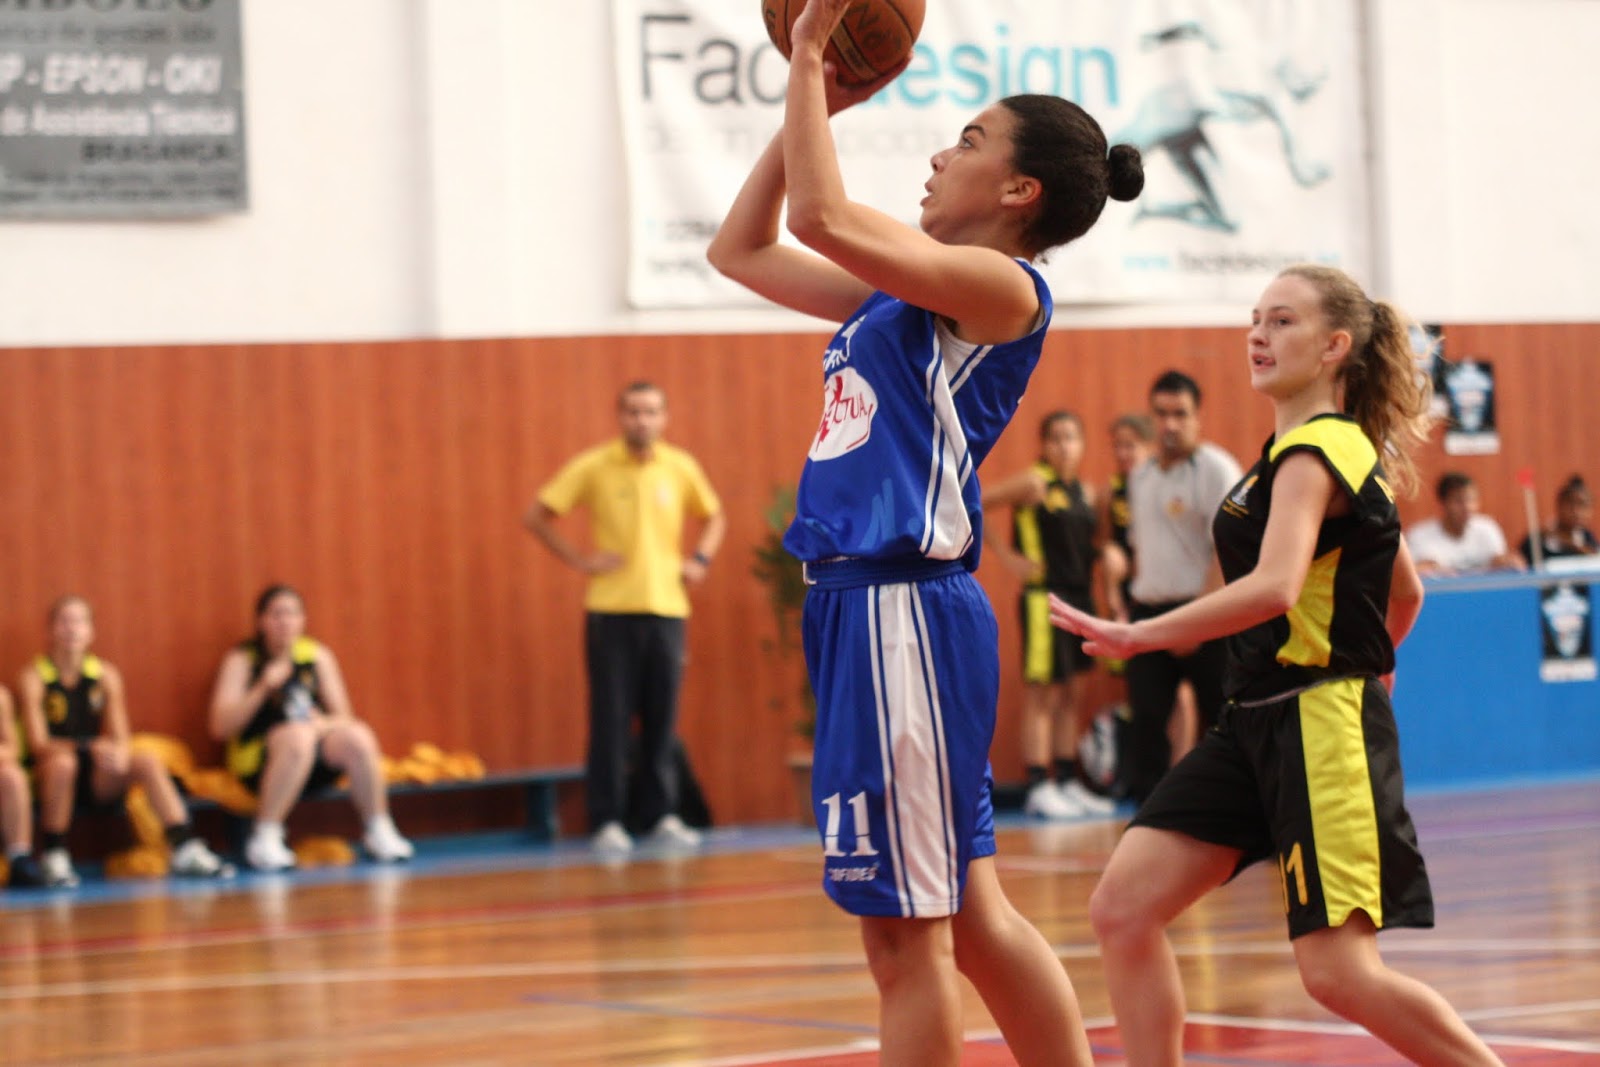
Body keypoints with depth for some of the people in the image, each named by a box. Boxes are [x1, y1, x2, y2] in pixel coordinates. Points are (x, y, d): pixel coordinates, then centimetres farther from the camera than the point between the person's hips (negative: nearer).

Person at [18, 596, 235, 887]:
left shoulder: (106, 674, 8)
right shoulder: (34, 677, -4)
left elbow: (119, 738, 3)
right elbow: (38, 743, -14)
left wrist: (118, 751, -23)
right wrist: (91, 750, -29)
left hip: (98, 783, 4)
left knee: (147, 761, -21)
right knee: (62, 762, -37)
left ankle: (186, 850, -24)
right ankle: (53, 856, -25)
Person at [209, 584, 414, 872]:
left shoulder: (318, 655, 12)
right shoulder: (242, 660, 1)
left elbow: (343, 716, 10)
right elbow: (221, 727, -8)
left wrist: (324, 724, -13)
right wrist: (263, 688, -17)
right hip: (258, 761, -3)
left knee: (357, 737, -26)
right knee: (298, 737, -36)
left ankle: (378, 831, -12)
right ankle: (264, 838, -33)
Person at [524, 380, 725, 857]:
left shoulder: (681, 468, 6)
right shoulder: (592, 467, -3)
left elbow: (713, 517, 23)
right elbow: (537, 517, 1)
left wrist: (699, 559, 7)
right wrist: (578, 560, -6)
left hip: (666, 607, 3)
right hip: (611, 611, -3)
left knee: (663, 718, 4)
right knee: (611, 719, -3)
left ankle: (661, 815, 12)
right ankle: (607, 821, 2)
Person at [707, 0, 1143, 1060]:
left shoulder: (1003, 289, -8)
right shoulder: (904, 291, 18)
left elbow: (825, 218, -21)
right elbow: (744, 249, 26)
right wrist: (812, 103, 19)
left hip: (903, 610, -9)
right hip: (860, 603, 9)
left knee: (906, 931, -5)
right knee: (967, 916, 12)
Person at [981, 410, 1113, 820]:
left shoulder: (1086, 493, 12)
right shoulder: (1033, 483, -7)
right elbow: (972, 506, -10)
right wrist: (1007, 555, -10)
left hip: (1080, 597, 7)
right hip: (1044, 597, -7)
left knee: (1074, 694, 10)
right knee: (1043, 694, -6)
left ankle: (1068, 782, 17)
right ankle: (1039, 788, -6)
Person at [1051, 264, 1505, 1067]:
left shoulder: (1313, 451, -13)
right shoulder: (1342, 450, 16)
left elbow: (1275, 587, -29)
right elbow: (1404, 591, 25)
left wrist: (1144, 635, -31)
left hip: (1321, 728, -10)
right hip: (1258, 723, 10)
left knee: (1340, 974, -12)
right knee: (1123, 909, -1)